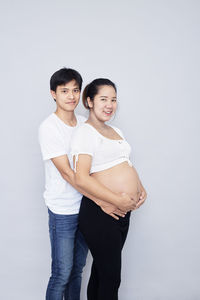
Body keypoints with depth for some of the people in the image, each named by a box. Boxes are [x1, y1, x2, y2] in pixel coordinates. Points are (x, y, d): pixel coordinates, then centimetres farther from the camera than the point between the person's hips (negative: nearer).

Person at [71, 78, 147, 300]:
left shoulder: (116, 131, 17)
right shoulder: (85, 132, -10)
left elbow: (126, 164, 23)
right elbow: (81, 178, -20)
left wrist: (140, 189, 4)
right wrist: (118, 200, -21)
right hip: (99, 214, -8)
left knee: (101, 271, 19)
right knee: (111, 277, 2)